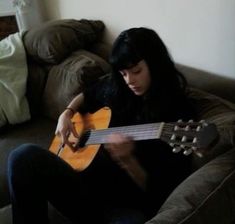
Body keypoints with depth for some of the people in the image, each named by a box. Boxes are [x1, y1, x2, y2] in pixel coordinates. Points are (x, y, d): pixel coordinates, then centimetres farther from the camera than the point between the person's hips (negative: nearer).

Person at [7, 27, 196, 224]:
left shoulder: (179, 112, -7)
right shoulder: (115, 86, 8)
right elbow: (86, 97, 32)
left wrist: (127, 159, -24)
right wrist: (67, 114, 11)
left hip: (127, 204, -5)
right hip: (88, 179, 5)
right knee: (25, 156, -22)